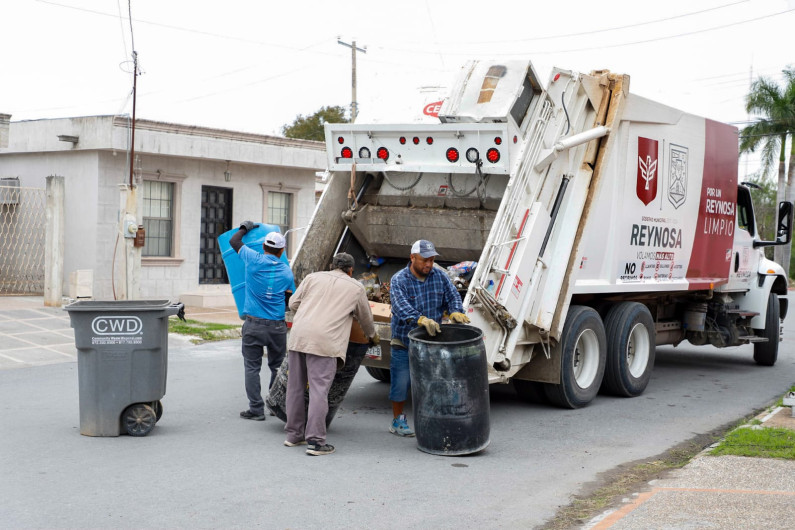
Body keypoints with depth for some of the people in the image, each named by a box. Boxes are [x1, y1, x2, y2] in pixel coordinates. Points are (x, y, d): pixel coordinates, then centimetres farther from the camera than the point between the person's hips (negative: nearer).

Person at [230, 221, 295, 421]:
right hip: (277, 326, 2)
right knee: (278, 367, 15)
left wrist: (244, 228, 29)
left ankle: (256, 409, 1)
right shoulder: (286, 271, 1)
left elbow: (234, 241, 11)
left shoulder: (254, 260, -5)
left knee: (252, 367, 4)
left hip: (254, 324, -2)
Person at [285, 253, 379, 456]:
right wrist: (373, 336, 44)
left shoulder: (313, 277, 17)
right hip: (324, 342, -4)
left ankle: (294, 434, 23)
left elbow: (293, 303, 14)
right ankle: (315, 441, -7)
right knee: (319, 391, -5)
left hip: (298, 337, 4)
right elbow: (365, 318, 25)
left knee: (295, 387, 13)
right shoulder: (356, 288, 13)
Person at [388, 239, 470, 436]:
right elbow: (401, 306, -29)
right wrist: (421, 319, -47)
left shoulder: (439, 277, 3)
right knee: (401, 381, 2)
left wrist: (456, 312, -26)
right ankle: (398, 420, 17)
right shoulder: (399, 280, -14)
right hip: (404, 342, -4)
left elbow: (452, 296, -1)